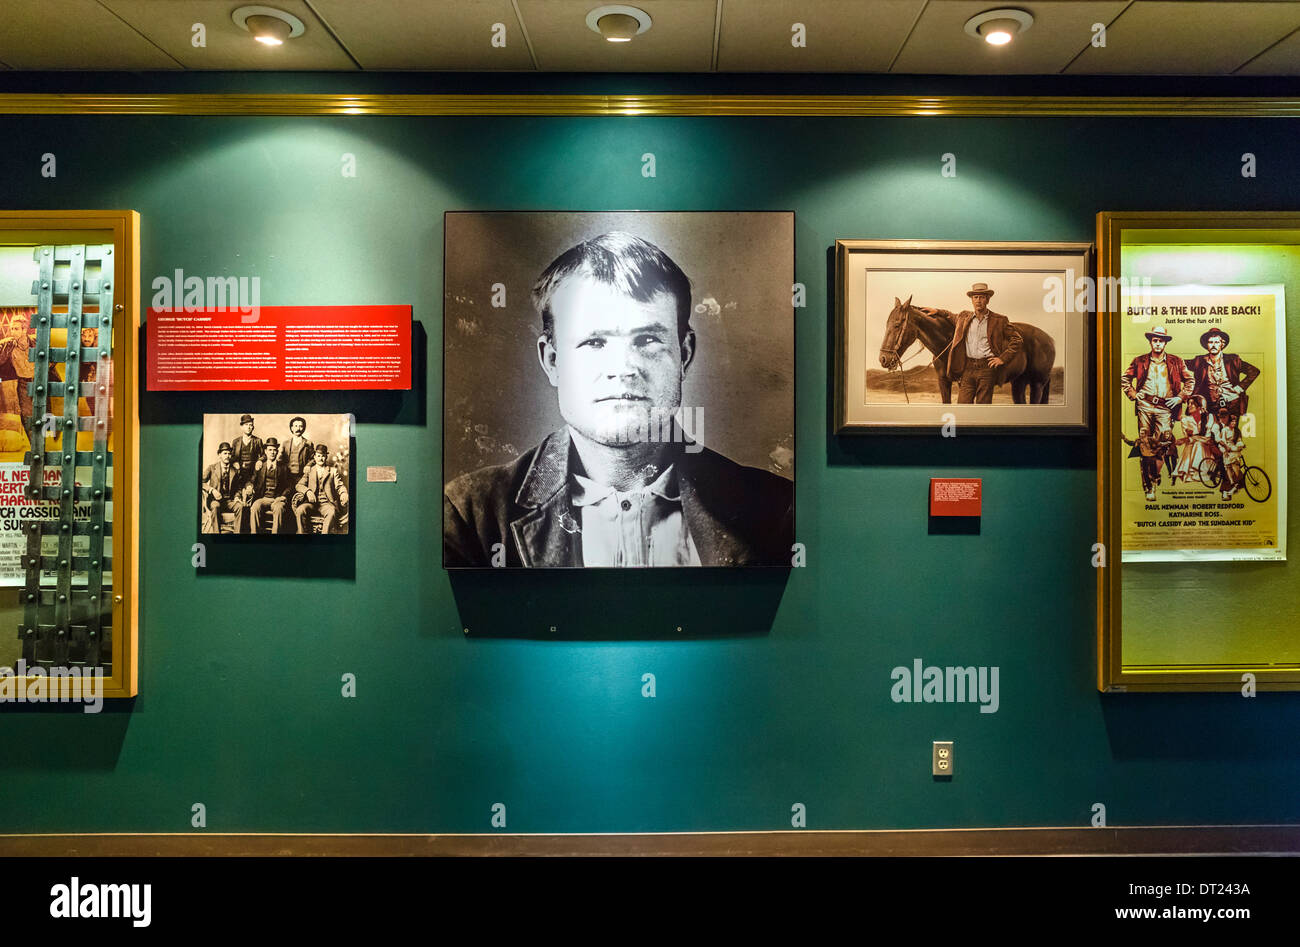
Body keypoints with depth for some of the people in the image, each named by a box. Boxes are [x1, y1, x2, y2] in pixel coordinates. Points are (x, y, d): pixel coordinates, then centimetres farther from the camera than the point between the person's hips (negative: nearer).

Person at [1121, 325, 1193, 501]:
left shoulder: (1175, 361, 12)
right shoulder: (1140, 361, 12)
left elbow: (1189, 380, 17)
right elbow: (1125, 379, 20)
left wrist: (1180, 397, 6)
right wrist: (1133, 395, 8)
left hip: (1165, 407, 0)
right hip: (1145, 405, 0)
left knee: (1164, 441, -15)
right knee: (1146, 446, -5)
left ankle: (1153, 481, -3)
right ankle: (1148, 487, -1)